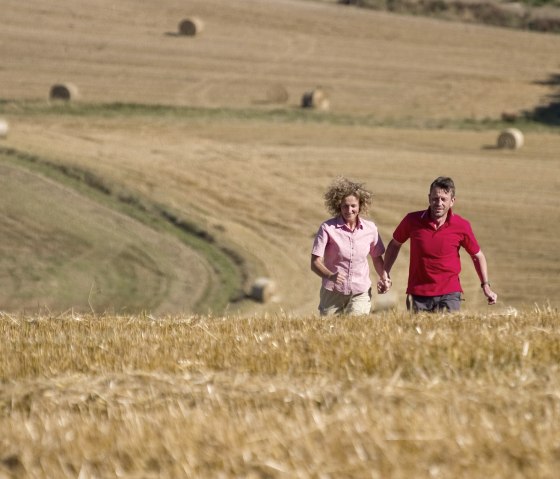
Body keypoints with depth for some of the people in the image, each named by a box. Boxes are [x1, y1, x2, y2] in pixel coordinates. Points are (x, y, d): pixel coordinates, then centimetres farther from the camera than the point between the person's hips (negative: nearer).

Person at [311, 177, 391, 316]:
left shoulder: (370, 228, 1)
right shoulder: (327, 228, -8)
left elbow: (377, 257, 18)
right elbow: (315, 263, -11)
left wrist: (384, 277, 1)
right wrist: (330, 276, -29)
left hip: (360, 294, 1)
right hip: (332, 293, -1)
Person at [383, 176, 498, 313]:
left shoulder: (462, 226, -5)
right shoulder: (412, 220, -4)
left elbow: (477, 256, 10)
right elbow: (395, 244, 14)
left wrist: (486, 285, 3)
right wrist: (385, 274, 9)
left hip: (449, 293, -1)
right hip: (418, 294, 1)